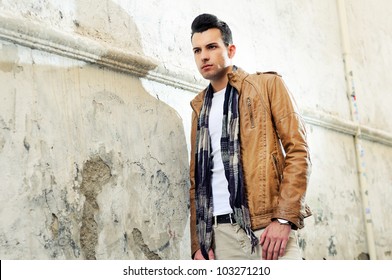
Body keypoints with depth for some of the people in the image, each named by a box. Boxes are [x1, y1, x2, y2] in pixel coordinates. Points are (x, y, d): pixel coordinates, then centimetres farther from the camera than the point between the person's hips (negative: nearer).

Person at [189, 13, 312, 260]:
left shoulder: (267, 84, 8)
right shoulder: (200, 107, 20)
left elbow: (298, 150, -2)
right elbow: (196, 178, 16)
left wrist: (284, 218, -12)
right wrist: (198, 243, 6)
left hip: (268, 226, -4)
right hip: (220, 233, 4)